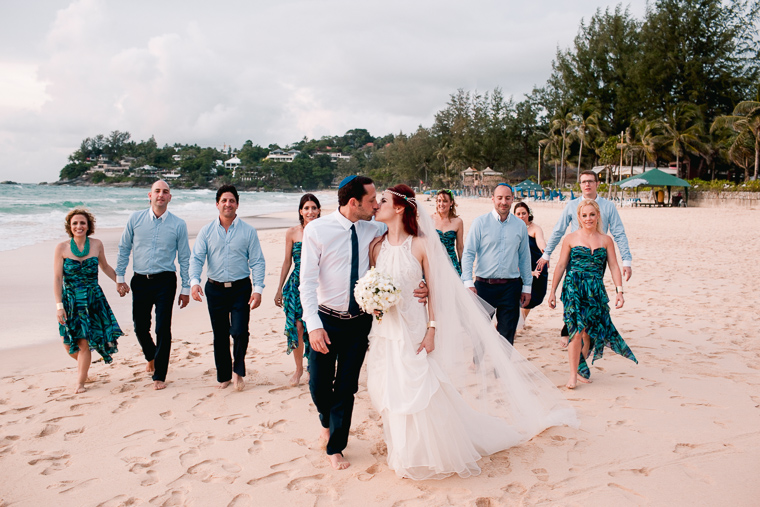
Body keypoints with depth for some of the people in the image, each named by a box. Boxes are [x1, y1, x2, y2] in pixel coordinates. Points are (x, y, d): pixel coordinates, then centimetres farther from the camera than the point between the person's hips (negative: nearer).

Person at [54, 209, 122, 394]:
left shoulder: (97, 245, -1)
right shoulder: (62, 248, -6)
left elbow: (105, 267, 16)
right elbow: (57, 278, -6)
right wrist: (59, 305, -12)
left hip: (93, 299, 0)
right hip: (70, 300, 0)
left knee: (84, 342, -1)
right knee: (69, 344, 4)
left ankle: (80, 382, 15)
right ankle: (82, 364, 38)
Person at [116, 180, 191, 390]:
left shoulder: (178, 224, -1)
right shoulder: (135, 219, 2)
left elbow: (184, 258, 3)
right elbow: (124, 248, 10)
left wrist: (186, 288, 2)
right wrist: (119, 277, 5)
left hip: (165, 281, -2)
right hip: (140, 280, 2)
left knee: (163, 329, -3)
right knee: (140, 327, 10)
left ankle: (159, 376, 10)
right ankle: (151, 357, 41)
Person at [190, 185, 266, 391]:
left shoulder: (248, 231, 0)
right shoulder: (206, 231, 4)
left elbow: (257, 262, -2)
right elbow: (196, 258, 0)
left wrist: (258, 289, -12)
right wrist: (194, 281, -18)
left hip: (241, 289, -2)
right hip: (215, 289, 2)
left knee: (240, 332, -11)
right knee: (219, 336, 10)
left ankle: (238, 369, 17)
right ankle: (223, 376, 27)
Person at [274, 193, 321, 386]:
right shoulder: (292, 232, 2)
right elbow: (287, 262, 7)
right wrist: (279, 289, 8)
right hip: (296, 284, 1)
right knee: (296, 326, -2)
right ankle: (299, 368, 20)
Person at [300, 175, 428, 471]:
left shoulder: (375, 230, -4)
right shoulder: (317, 230, -11)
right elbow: (308, 281, -13)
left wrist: (422, 285, -18)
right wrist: (313, 324, -21)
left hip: (360, 321, 2)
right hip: (327, 321, -1)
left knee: (346, 388, 9)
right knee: (319, 385, 11)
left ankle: (335, 448, 29)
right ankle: (327, 422, 45)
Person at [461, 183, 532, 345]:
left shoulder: (520, 225, 8)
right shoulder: (480, 222, -1)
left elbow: (525, 258, 14)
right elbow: (468, 253, -4)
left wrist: (527, 287, 12)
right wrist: (468, 282, -13)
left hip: (511, 288, 2)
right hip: (484, 285, -2)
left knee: (507, 336, 6)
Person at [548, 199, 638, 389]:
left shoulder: (606, 240, 9)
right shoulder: (571, 239, 3)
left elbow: (614, 267, 6)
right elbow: (561, 265, 5)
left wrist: (619, 291, -6)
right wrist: (552, 291, 3)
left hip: (596, 291, 3)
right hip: (573, 288, -2)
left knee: (588, 332, 6)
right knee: (577, 330, -10)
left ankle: (581, 368, 23)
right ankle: (573, 374, -4)